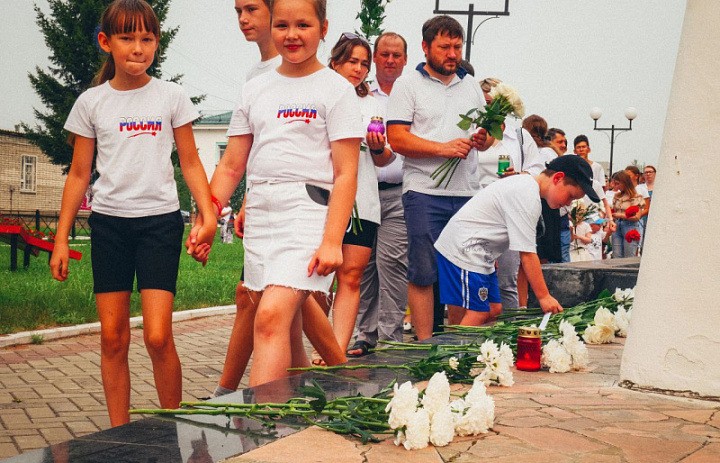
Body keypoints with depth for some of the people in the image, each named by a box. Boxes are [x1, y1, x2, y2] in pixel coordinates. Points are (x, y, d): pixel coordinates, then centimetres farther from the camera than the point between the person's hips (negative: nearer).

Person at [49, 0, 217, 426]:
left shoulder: (171, 97, 3)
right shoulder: (91, 103, 6)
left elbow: (190, 163, 7)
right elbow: (79, 175, 10)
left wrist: (208, 213, -6)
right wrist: (62, 238, 7)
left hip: (160, 220, -2)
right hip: (109, 223, 2)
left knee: (158, 337, -10)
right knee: (113, 338, 3)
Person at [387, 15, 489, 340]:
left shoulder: (471, 86, 18)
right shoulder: (408, 85, 3)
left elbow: (485, 136, 22)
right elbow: (397, 139, -7)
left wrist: (484, 139, -2)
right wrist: (443, 148, -16)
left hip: (467, 192, 5)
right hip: (425, 193, -4)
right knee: (423, 273, -3)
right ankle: (424, 342, 3)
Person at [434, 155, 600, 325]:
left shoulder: (526, 183, 13)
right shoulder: (528, 197, -19)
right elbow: (527, 254, -20)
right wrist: (544, 297, -14)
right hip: (463, 249, -11)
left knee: (494, 311, 8)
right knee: (478, 314, -14)